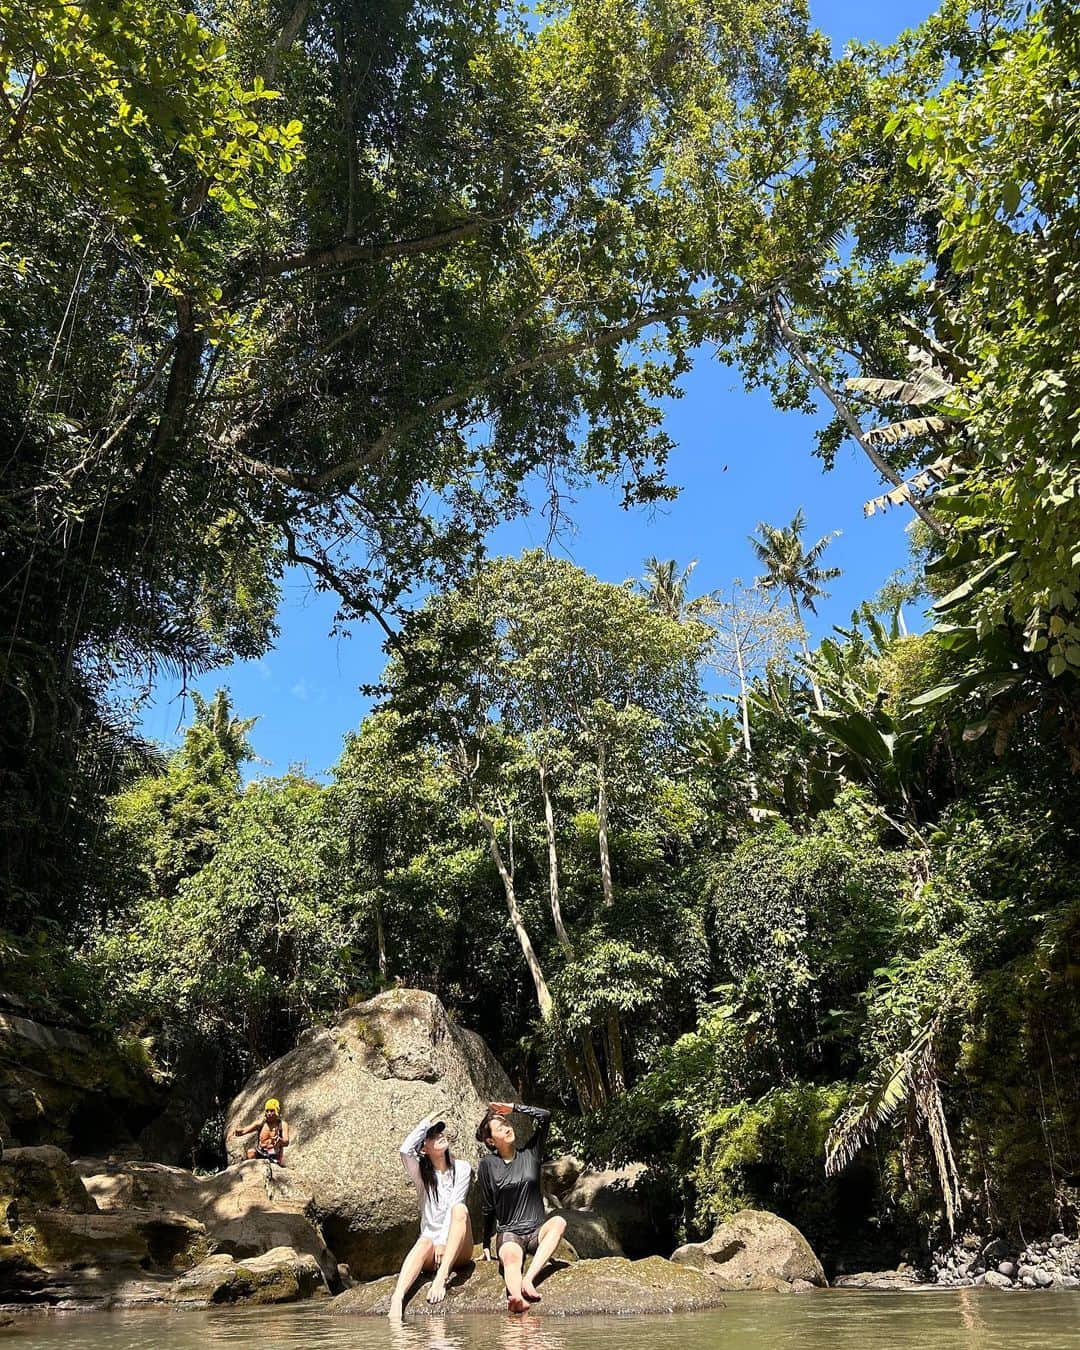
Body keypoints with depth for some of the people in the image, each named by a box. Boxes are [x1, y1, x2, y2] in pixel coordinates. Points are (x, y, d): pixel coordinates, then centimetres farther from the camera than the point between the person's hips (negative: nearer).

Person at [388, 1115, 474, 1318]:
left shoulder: (462, 1168, 5)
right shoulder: (420, 1173, 6)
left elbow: (453, 1207, -7)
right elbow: (405, 1151, -16)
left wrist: (442, 1242, -19)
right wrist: (425, 1123, -8)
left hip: (457, 1248, 0)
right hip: (431, 1242, 0)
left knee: (460, 1209, -31)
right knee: (423, 1242, -36)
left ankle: (441, 1277, -43)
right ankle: (397, 1299, -57)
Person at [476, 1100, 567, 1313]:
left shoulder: (530, 1153, 7)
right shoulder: (488, 1164, 4)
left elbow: (545, 1116, -3)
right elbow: (488, 1208, 10)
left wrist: (514, 1108, 1)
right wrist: (486, 1245, 12)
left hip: (537, 1231, 2)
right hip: (508, 1232, -2)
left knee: (559, 1222, -31)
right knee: (511, 1256, -36)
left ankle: (528, 1279, -42)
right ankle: (517, 1298, -66)